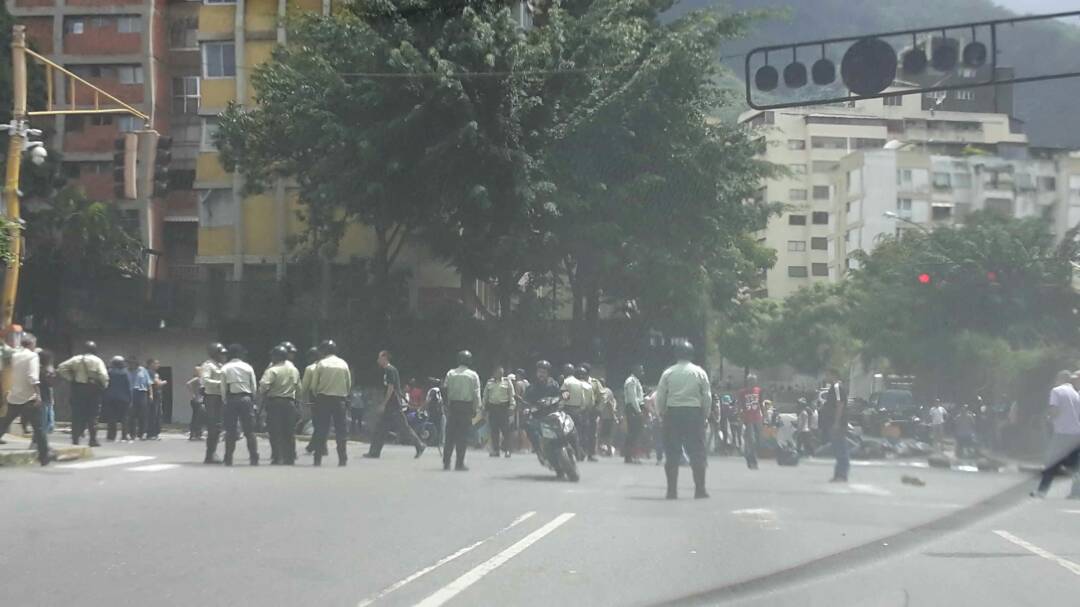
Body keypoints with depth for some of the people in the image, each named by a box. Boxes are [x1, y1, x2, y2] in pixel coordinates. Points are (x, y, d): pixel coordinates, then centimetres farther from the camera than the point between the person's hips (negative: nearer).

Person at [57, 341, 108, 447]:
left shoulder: (76, 359, 4)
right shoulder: (97, 361, -5)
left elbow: (61, 368, 0)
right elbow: (104, 376, -15)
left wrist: (70, 378, 4)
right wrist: (103, 386, 1)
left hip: (78, 388, 3)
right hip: (93, 390, -3)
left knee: (77, 414, 9)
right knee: (92, 415, 3)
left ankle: (75, 438, 7)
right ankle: (93, 439, 0)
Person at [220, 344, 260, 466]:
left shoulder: (225, 368, 0)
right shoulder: (248, 367, 0)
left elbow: (223, 388, -1)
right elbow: (254, 387, 2)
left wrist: (225, 401, 11)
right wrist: (252, 400, 14)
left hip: (231, 399, 0)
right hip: (246, 398, 0)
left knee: (230, 430, 4)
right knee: (249, 430, 3)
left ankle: (228, 459, 4)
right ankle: (254, 458, 0)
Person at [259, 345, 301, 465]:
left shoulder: (272, 370, -11)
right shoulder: (294, 370, 8)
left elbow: (263, 386, -20)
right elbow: (298, 386, 14)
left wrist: (262, 397, -4)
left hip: (274, 402, -5)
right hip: (290, 402, 5)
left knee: (275, 432, -2)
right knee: (289, 433, 10)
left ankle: (276, 458, -6)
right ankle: (290, 458, 11)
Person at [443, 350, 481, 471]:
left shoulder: (450, 373, 3)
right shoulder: (473, 375, -3)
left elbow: (445, 389, -1)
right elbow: (476, 394, -5)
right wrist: (476, 409, 2)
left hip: (453, 406, 2)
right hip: (467, 406, -2)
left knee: (450, 435, 7)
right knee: (463, 436, 1)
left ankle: (446, 462, 5)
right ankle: (459, 463, 0)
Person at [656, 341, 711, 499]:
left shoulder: (668, 373, 1)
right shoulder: (699, 372, 1)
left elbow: (660, 397, -1)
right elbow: (707, 397, -1)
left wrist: (662, 414, 10)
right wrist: (705, 415, 9)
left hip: (672, 413, 1)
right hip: (694, 412, 0)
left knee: (672, 454, 4)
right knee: (697, 453, 5)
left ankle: (672, 490, 3)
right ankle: (700, 489, 1)